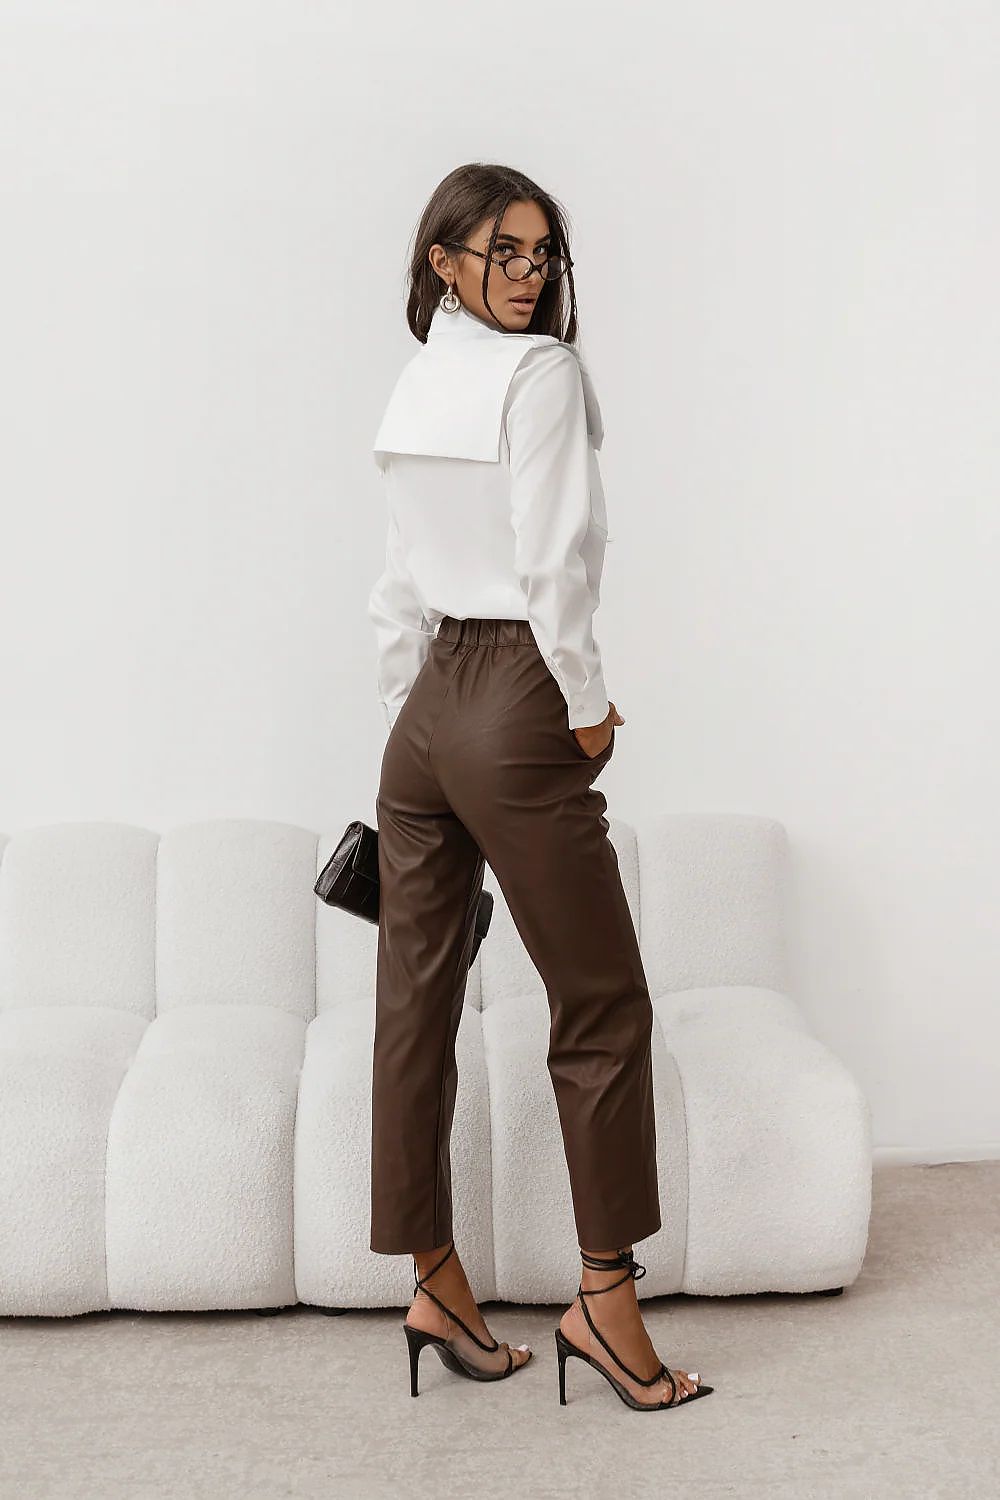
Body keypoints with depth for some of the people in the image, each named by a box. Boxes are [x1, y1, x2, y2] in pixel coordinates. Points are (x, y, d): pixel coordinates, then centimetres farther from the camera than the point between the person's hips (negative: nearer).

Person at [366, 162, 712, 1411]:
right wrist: (587, 706, -6)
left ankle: (434, 1285, 19)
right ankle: (604, 1295, 9)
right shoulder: (540, 372, -8)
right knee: (601, 1002, 2)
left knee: (416, 1002, 8)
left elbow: (398, 594, 16)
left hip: (426, 709, 8)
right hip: (516, 704, -8)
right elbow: (552, 561, -16)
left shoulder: (413, 387, 17)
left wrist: (408, 729, 19)